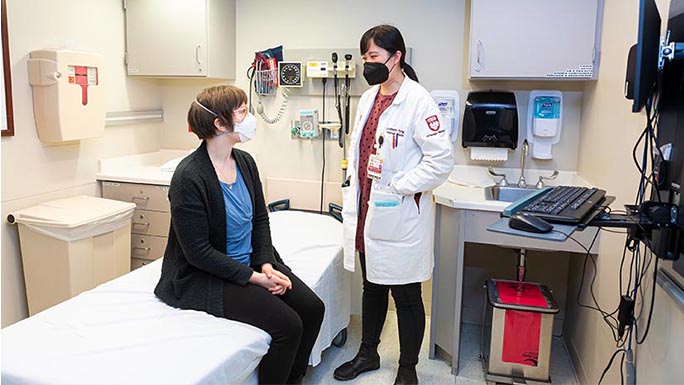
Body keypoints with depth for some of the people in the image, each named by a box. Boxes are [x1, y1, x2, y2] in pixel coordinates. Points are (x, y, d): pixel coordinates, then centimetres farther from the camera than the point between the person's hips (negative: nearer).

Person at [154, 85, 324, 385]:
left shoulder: (245, 162, 2)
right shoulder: (189, 177, -21)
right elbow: (199, 253, -19)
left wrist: (266, 264, -6)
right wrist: (254, 277, -18)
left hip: (252, 263, 7)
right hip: (205, 278, -7)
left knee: (312, 308, -7)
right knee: (288, 324, -20)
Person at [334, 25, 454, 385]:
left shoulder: (418, 101, -15)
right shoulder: (368, 97, 10)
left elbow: (441, 160, -20)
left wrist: (397, 189, -18)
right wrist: (352, 188, 10)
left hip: (399, 217, -7)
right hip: (366, 211, 8)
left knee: (406, 296, 8)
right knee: (372, 287, 22)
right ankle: (368, 354, 41)